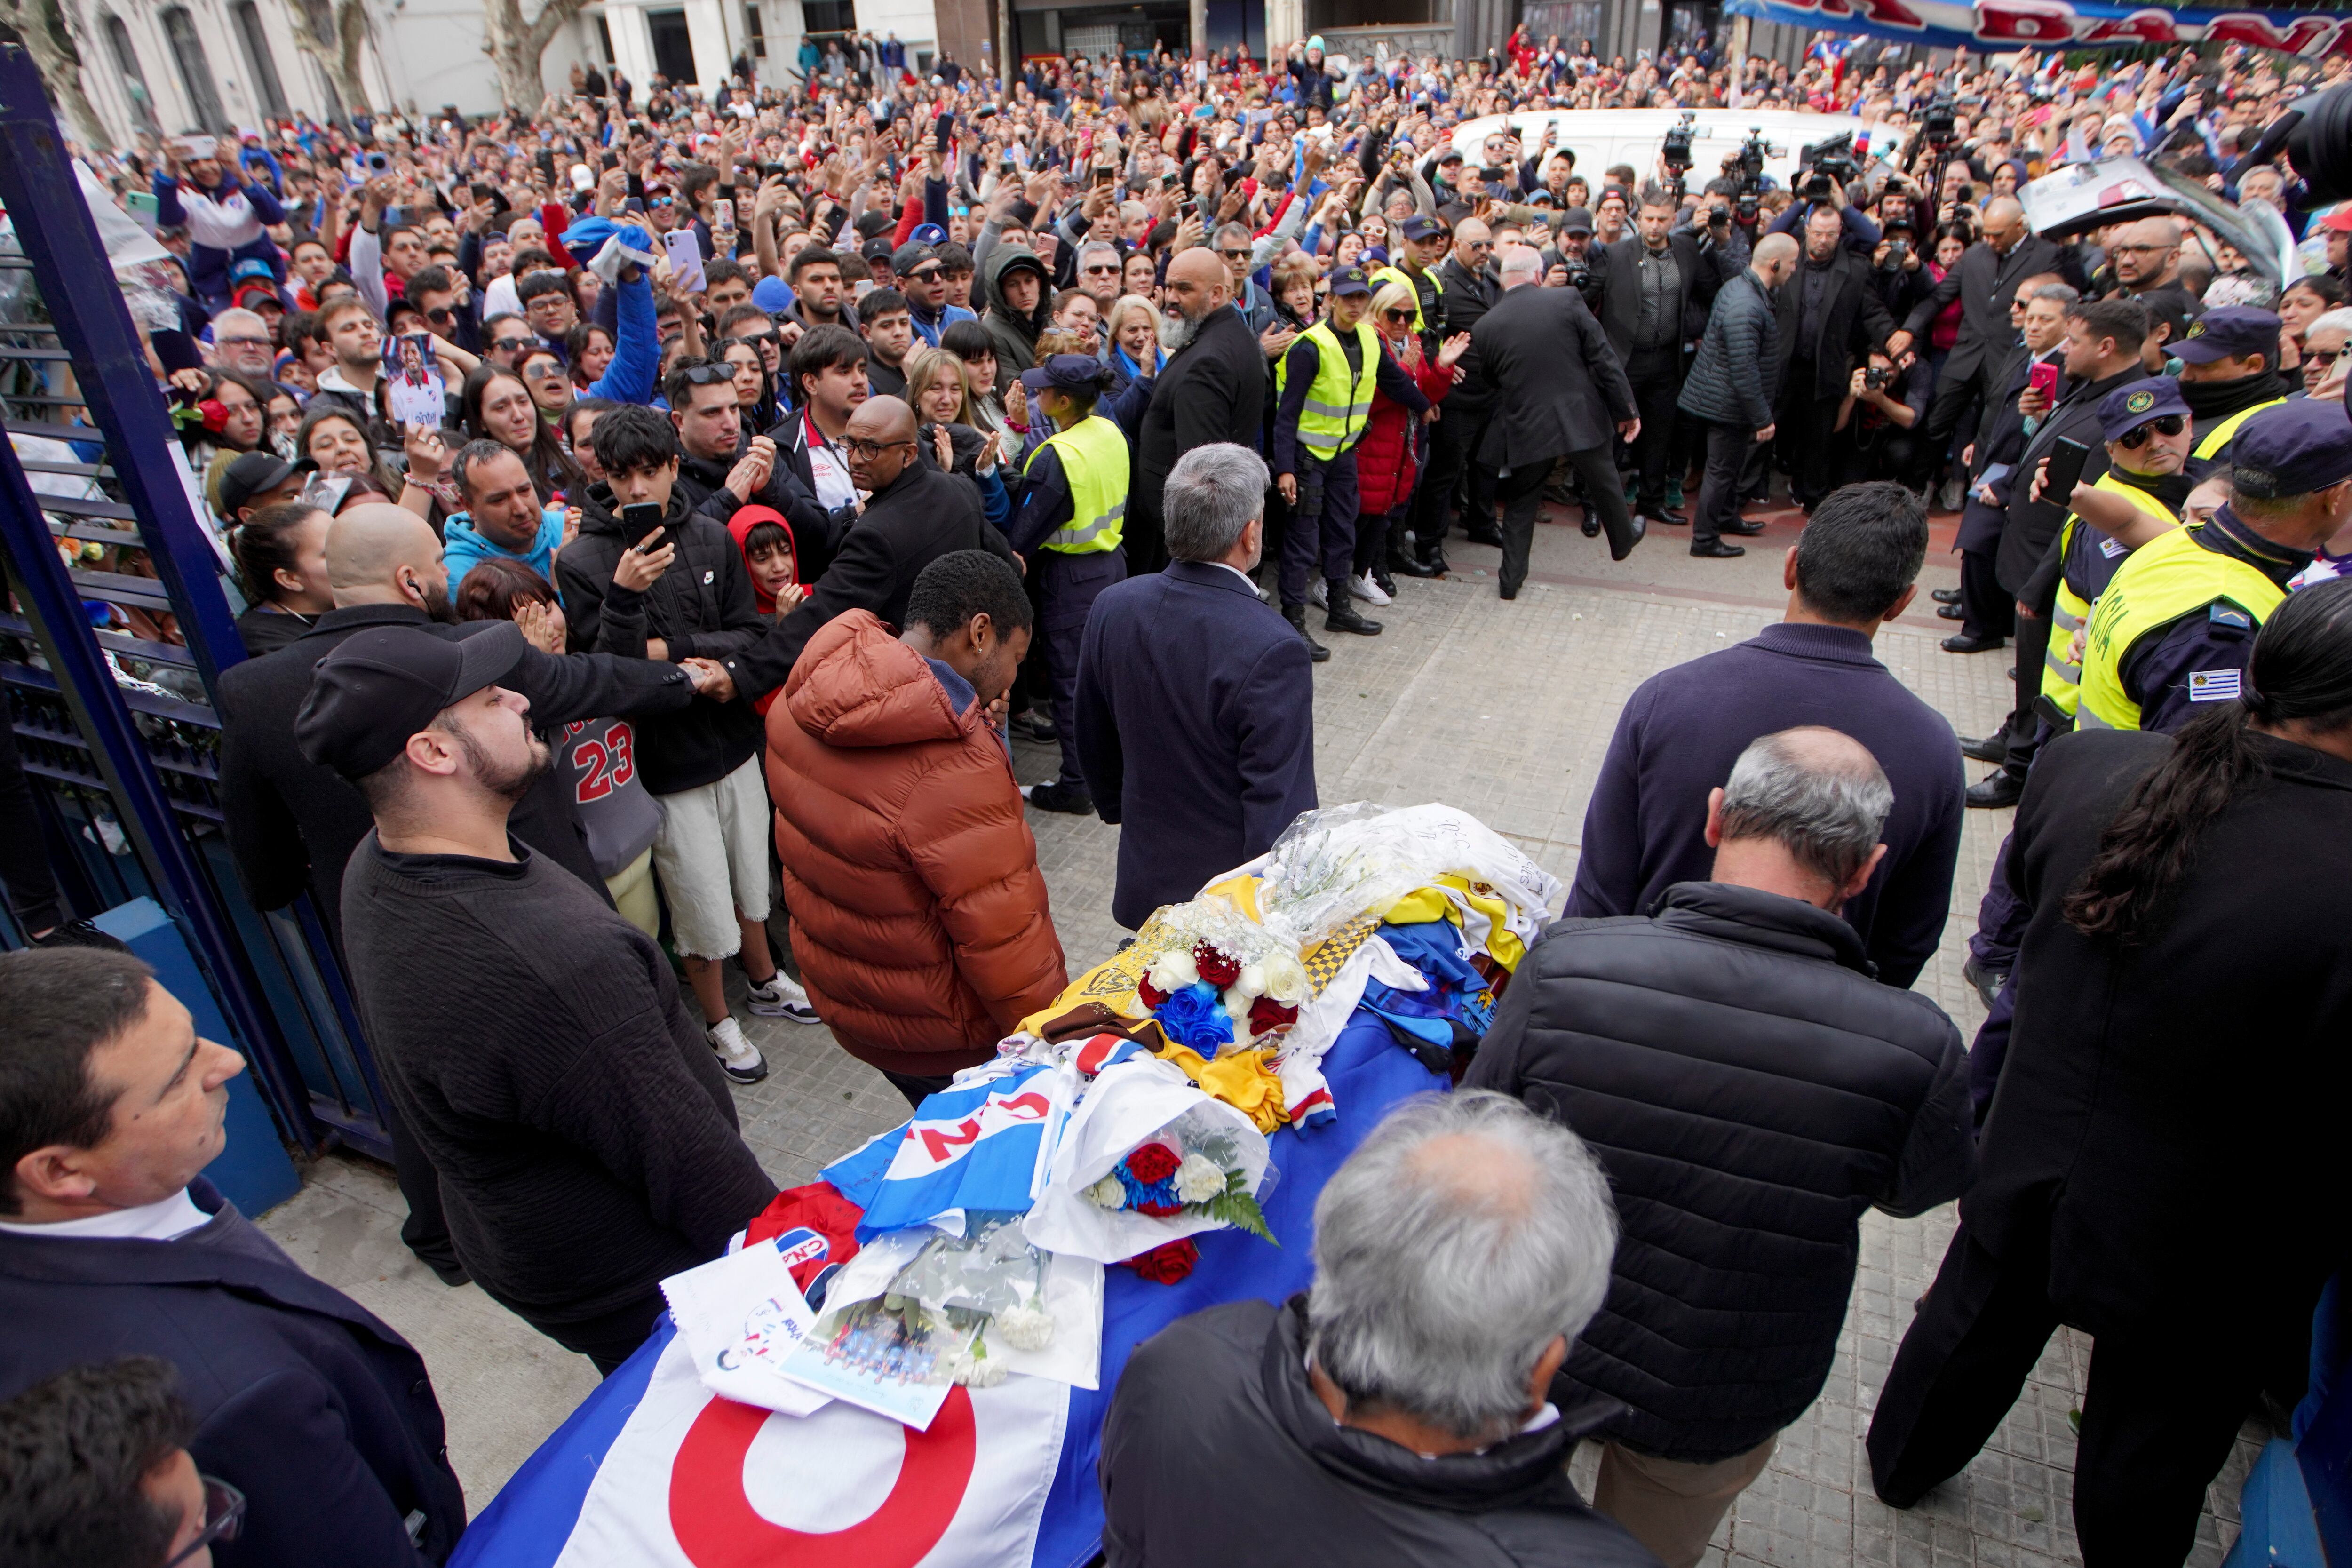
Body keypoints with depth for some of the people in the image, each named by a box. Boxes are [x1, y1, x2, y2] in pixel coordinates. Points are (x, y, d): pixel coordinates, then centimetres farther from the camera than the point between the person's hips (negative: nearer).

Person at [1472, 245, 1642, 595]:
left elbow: (1490, 386, 7)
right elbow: (1603, 358, -5)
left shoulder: (1486, 326, -4)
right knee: (1604, 484, 23)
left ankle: (1511, 579, 16)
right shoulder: (1567, 300, -7)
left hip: (1525, 428, 0)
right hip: (1581, 419, 0)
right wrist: (1627, 409, 1)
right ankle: (1623, 540, 46)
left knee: (1520, 503, 15)